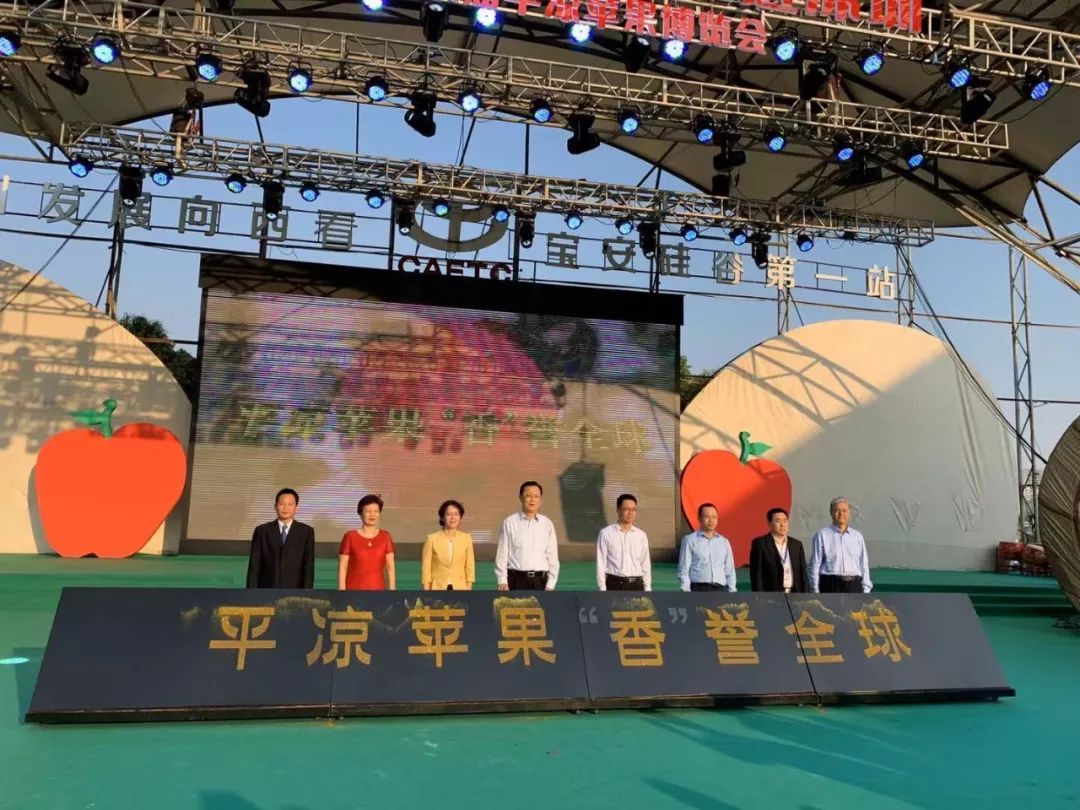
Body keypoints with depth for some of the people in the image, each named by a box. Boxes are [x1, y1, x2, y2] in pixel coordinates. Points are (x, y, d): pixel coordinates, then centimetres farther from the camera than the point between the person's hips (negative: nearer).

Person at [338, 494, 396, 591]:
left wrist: (392, 590, -3)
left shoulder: (385, 537, 6)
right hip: (354, 590, -1)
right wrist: (342, 592, -6)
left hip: (378, 589, 2)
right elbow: (342, 567, 0)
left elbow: (390, 566, 5)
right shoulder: (350, 536, 0)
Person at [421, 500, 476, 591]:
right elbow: (426, 568, 0)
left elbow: (470, 567, 9)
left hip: (460, 588, 1)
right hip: (437, 588, -1)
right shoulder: (432, 539, 0)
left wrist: (469, 588, 2)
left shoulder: (466, 538, 6)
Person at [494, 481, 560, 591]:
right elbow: (502, 554, 1)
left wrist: (550, 584, 1)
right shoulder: (509, 523, 0)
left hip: (539, 580, 1)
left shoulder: (547, 524, 4)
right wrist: (502, 581, -4)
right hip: (516, 579, -1)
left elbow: (552, 556, 6)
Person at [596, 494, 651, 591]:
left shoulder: (641, 535, 6)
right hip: (614, 584, -3)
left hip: (636, 584, 3)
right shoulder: (606, 533, -4)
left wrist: (647, 588, 6)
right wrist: (602, 589, -7)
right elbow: (601, 564, -4)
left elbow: (646, 565, 10)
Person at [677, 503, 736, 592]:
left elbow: (730, 571, 16)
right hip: (698, 589, -4)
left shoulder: (724, 542, 14)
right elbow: (684, 570, -2)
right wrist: (686, 593, -10)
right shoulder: (690, 540, 2)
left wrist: (732, 591, 7)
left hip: (720, 590, 4)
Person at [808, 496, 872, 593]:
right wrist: (815, 590, -2)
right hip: (830, 585, -3)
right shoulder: (822, 535, 2)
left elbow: (864, 564, 14)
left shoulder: (857, 536, 12)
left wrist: (866, 588, 9)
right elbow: (815, 565, 1)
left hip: (854, 585, 3)